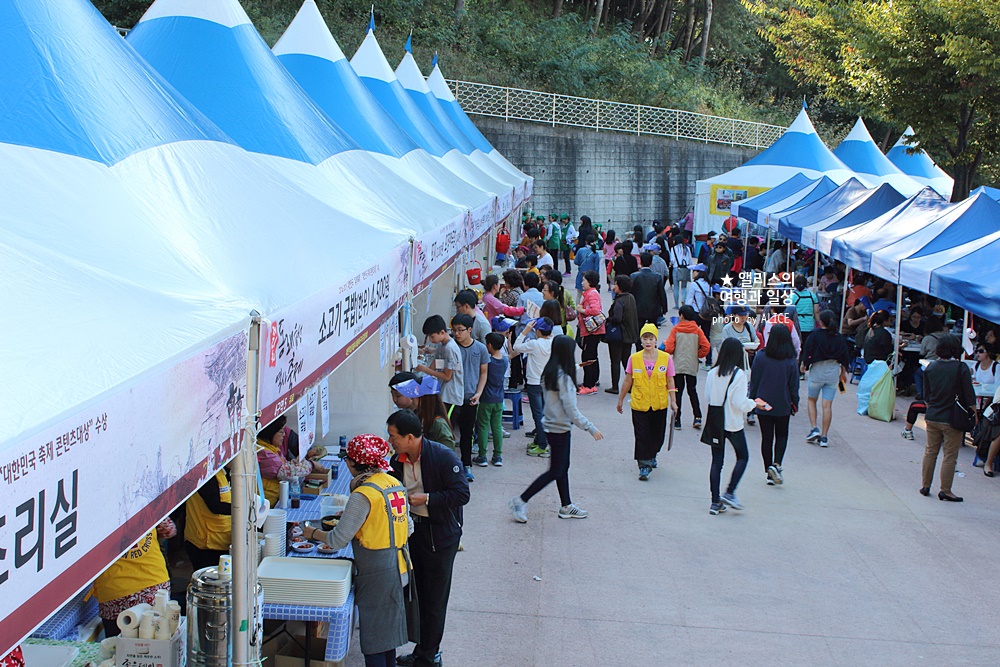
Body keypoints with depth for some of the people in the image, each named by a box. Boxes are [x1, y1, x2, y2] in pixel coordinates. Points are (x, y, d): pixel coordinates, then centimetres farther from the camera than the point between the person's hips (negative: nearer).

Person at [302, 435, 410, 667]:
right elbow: (407, 527, 14)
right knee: (387, 631, 20)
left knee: (373, 641, 1)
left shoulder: (362, 495, -20)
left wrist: (313, 533, 2)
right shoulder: (395, 484, 5)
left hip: (377, 574, -8)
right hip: (398, 568, 8)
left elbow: (338, 540, -17)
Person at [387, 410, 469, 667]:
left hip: (440, 535, -7)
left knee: (434, 599, 2)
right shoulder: (397, 460, 0)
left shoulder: (443, 457, -20)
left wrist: (427, 499, -23)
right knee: (416, 595, 15)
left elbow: (462, 494, -20)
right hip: (412, 530, 7)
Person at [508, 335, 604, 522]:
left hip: (551, 426, 9)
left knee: (563, 467, 17)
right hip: (560, 429, -9)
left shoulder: (550, 372, 3)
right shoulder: (564, 377, -23)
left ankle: (566, 507, 27)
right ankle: (520, 501, 4)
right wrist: (591, 428, -16)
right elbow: (571, 411, -22)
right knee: (555, 471, 2)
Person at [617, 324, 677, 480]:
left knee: (657, 435, 14)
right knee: (641, 436, -4)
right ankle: (644, 466, 4)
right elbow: (628, 381, 5)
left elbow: (670, 382, 1)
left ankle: (651, 456, 40)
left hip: (659, 404, 1)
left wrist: (673, 401, -3)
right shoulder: (634, 358, -3)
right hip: (639, 404, -1)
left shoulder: (666, 358, -4)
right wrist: (621, 399, 10)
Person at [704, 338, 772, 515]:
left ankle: (715, 501, 9)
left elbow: (708, 397, 4)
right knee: (742, 457, 15)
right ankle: (729, 493, 3)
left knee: (717, 461, 10)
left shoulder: (712, 373, -2)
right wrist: (754, 403, 2)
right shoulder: (739, 374, -15)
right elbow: (740, 403, -17)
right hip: (733, 423, -4)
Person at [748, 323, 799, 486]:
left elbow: (754, 381, -3)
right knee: (781, 435, 17)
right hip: (782, 405, 0)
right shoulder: (791, 361, -10)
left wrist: (752, 401, 8)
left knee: (766, 437, 10)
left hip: (763, 405, 0)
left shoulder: (760, 357, -10)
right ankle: (777, 464, -5)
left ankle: (769, 472, 12)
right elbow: (794, 385, -3)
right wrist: (794, 403, 10)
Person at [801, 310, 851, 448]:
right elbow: (845, 358, 6)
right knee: (827, 405, 3)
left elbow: (807, 353, -9)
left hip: (817, 371, -2)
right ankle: (824, 437, 2)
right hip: (833, 373, 2)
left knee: (812, 400, 17)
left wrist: (804, 365, 8)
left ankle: (814, 429, 3)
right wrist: (843, 372, 19)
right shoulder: (839, 338, 1)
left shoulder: (815, 336, -9)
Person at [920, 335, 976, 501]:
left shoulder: (930, 367, -1)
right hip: (952, 419, -4)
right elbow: (969, 396, -10)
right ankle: (945, 491, 7)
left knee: (930, 451, 16)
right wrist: (973, 414, 2)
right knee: (950, 456, 4)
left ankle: (925, 485, 21)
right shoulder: (961, 368, -14)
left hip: (932, 417, 4)